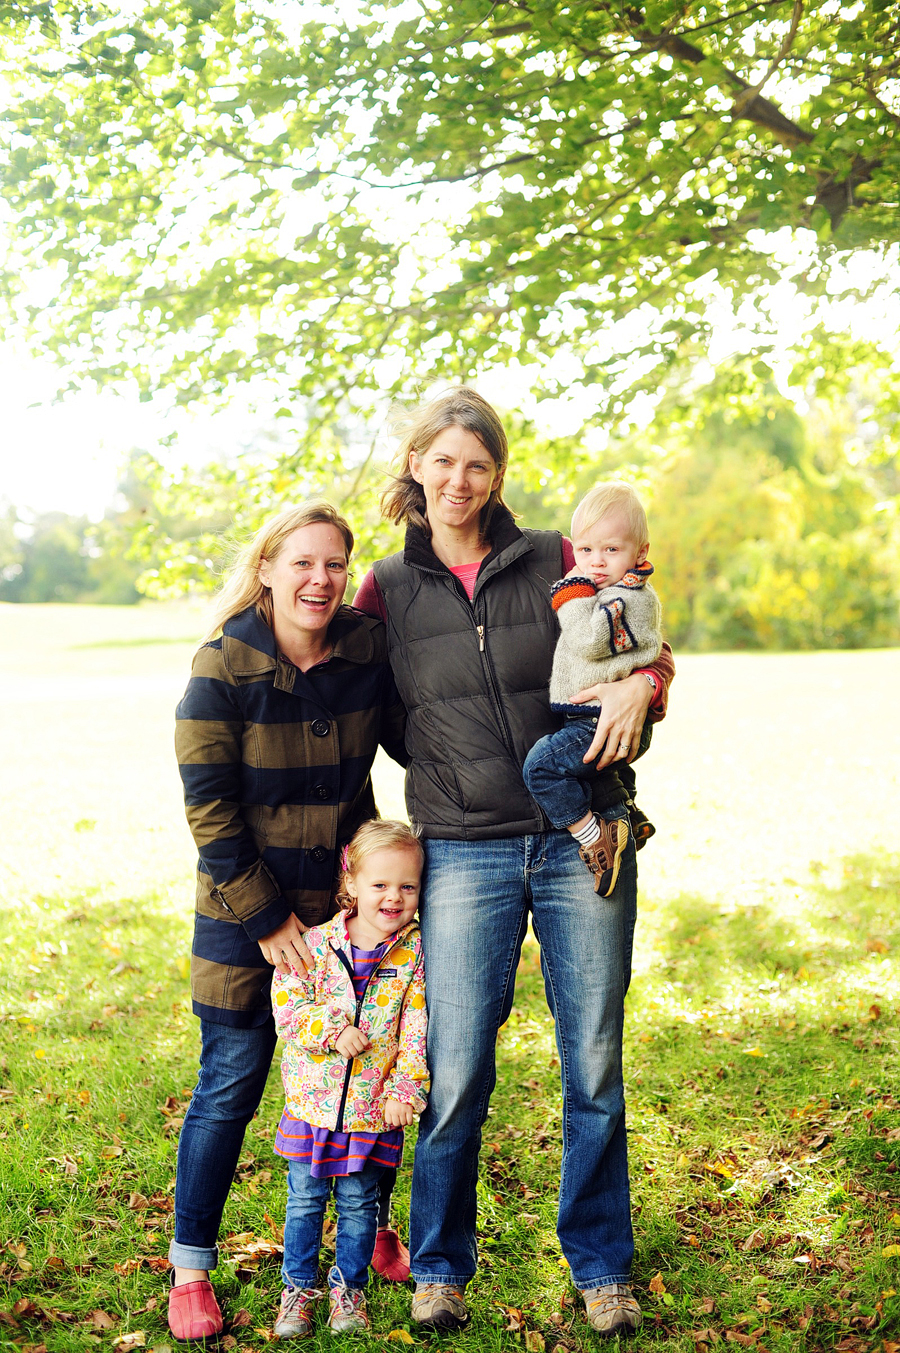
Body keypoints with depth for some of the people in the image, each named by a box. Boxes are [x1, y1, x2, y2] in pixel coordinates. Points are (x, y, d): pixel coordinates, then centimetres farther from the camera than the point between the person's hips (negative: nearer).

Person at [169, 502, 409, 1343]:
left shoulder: (368, 651, -4)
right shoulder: (222, 667, -15)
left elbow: (416, 739, 9)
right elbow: (209, 809, -14)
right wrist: (265, 918, -14)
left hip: (346, 895, 4)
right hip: (245, 907, -4)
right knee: (230, 1086, 1)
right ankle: (190, 1269, 17)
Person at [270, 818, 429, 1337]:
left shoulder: (415, 953, -5)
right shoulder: (317, 944, -6)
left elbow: (417, 1032, -5)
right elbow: (288, 1007, -6)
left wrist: (405, 1089, -11)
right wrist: (332, 1030, -20)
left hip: (375, 1106, 0)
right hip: (313, 1099, 0)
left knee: (359, 1201, 11)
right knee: (305, 1198, 10)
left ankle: (350, 1287, 29)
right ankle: (299, 1289, 26)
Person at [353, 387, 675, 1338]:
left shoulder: (554, 562, 5)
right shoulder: (387, 588, 7)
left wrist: (639, 682, -7)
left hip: (581, 840, 1)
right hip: (463, 855, 0)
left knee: (594, 1063, 6)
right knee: (455, 1073, -2)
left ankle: (601, 1269, 24)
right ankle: (438, 1268, 21)